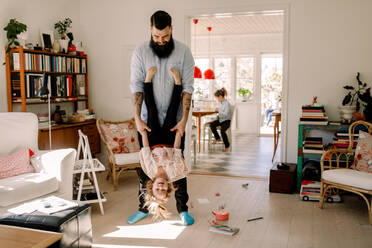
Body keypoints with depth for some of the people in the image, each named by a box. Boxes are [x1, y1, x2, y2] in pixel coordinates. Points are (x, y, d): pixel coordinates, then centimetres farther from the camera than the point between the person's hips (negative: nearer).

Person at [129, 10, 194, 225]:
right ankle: (144, 208, 24)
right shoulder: (140, 52, -4)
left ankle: (183, 209, 19)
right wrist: (137, 118, -17)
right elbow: (137, 86, -8)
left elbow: (187, 88, -9)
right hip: (147, 120, 1)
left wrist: (184, 119, -16)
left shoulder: (183, 52, -6)